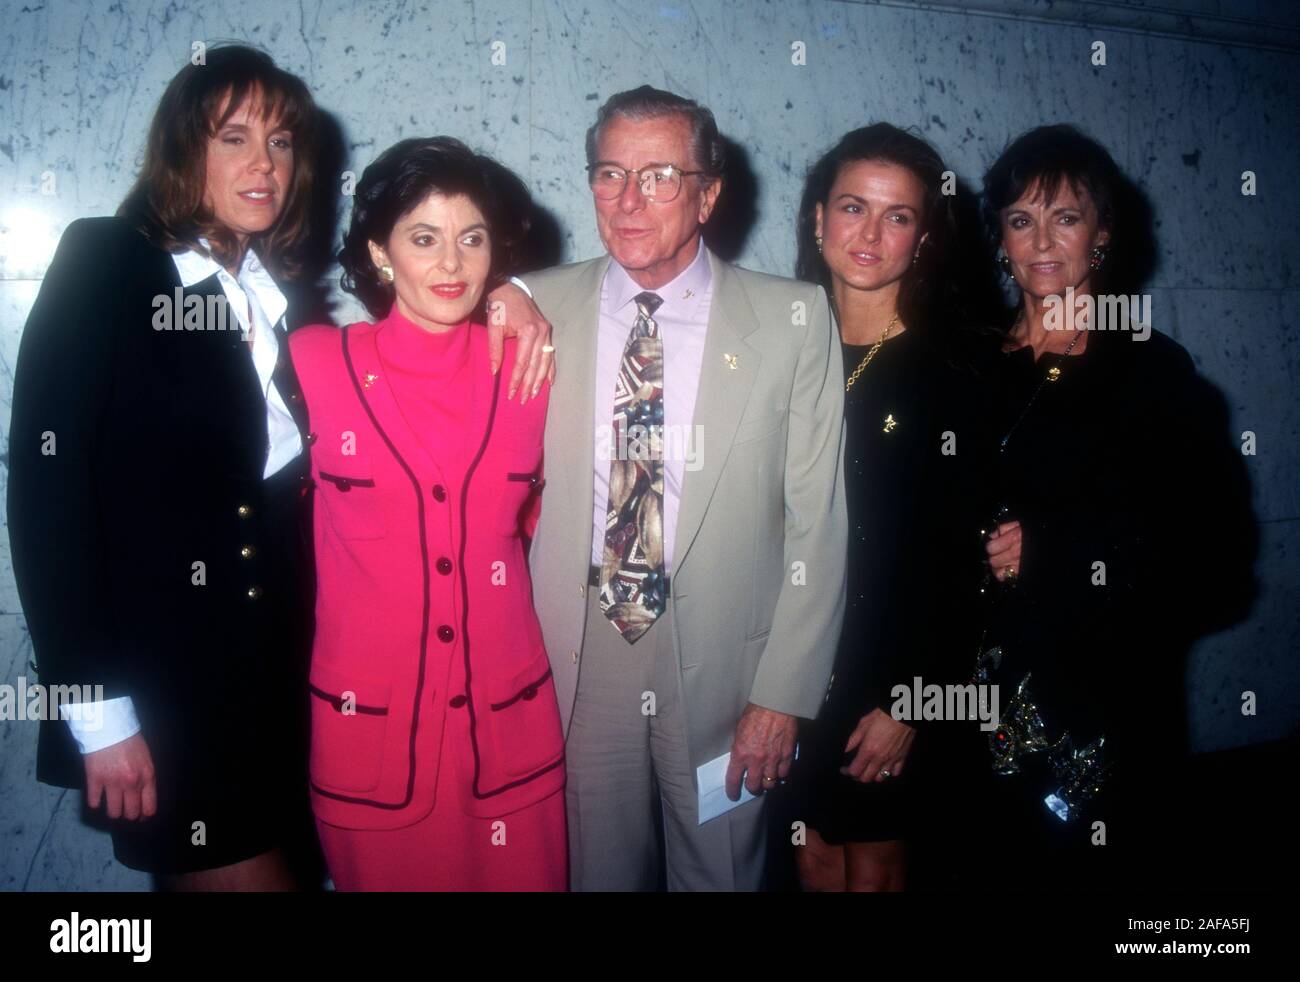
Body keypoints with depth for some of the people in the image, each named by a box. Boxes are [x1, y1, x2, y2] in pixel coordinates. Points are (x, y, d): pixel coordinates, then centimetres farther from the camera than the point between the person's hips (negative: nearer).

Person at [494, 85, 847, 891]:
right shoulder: (537, 310, 0)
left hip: (723, 671, -1)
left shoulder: (794, 320, -5)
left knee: (722, 871, 15)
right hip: (572, 670, 2)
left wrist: (783, 696, -7)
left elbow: (817, 524, -5)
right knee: (596, 873, 15)